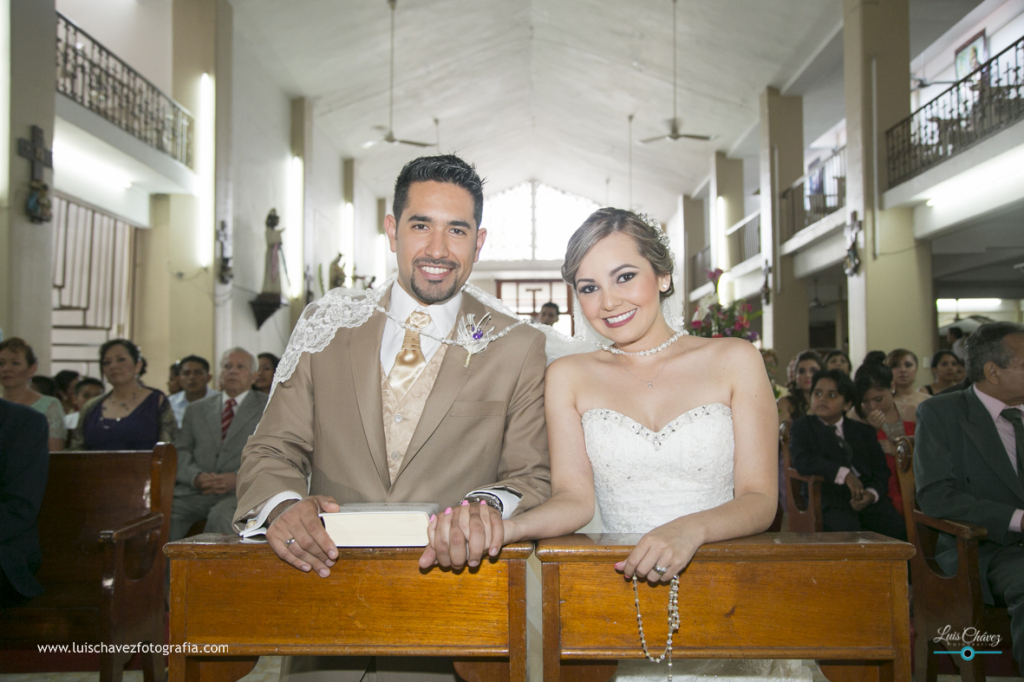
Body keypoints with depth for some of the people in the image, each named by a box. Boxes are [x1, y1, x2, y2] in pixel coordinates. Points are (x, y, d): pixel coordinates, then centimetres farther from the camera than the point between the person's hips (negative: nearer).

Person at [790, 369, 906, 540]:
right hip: (831, 500, -3)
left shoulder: (863, 431, 25)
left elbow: (881, 469, 13)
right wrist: (844, 474, -16)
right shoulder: (802, 427, 14)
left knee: (899, 530, -23)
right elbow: (802, 461, -6)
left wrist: (872, 493, -8)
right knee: (847, 532, -33)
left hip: (868, 498, 4)